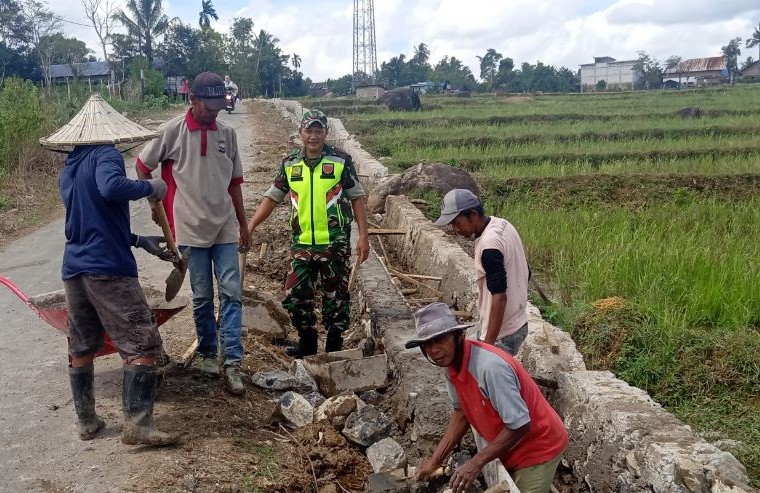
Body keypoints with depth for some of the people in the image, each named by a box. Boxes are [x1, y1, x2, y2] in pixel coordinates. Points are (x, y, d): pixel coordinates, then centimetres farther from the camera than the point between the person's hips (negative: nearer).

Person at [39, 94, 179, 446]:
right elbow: (111, 188, -31)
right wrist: (150, 187, -14)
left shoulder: (67, 170, 19)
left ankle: (86, 421, 25)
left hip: (74, 269, 9)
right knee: (143, 345, -4)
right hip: (108, 269, -8)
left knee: (81, 348, 15)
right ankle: (137, 426, -6)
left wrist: (142, 241, 22)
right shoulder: (105, 155, -7)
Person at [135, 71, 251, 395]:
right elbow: (142, 166, 6)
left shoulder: (227, 133, 5)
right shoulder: (172, 131, -6)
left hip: (225, 228, 3)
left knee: (231, 294, -3)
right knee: (202, 297, 7)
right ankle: (207, 353, 24)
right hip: (192, 229, -2)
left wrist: (243, 225, 14)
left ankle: (232, 362, 1)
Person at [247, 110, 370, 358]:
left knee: (335, 296, 6)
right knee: (295, 296, 8)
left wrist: (363, 236, -6)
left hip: (335, 244, -3)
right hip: (301, 243, 3)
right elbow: (272, 197, 10)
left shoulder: (341, 160, -3)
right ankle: (307, 342, 28)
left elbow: (356, 198, 0)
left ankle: (334, 346, 21)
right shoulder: (289, 164, 5)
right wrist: (249, 227, 2)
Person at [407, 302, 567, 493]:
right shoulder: (451, 363, -9)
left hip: (538, 447, -7)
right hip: (512, 448, 8)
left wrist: (477, 463, -24)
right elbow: (461, 412, 4)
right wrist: (435, 460, 0)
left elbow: (520, 426, -30)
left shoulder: (490, 366, -35)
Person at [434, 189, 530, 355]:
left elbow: (499, 297, -29)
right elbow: (525, 273, 13)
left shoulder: (489, 245, -26)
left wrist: (488, 344, -28)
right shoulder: (502, 224, 3)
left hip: (502, 334, -10)